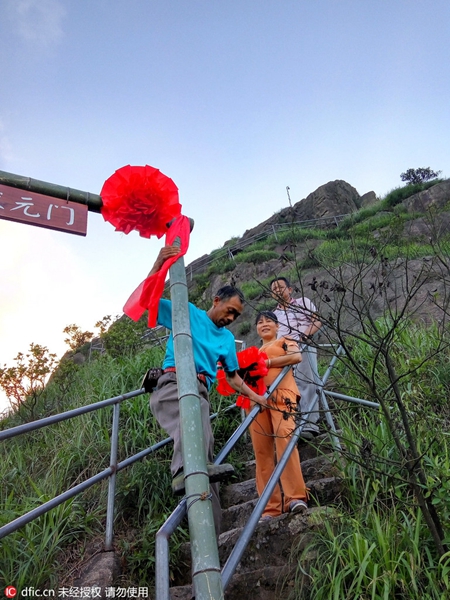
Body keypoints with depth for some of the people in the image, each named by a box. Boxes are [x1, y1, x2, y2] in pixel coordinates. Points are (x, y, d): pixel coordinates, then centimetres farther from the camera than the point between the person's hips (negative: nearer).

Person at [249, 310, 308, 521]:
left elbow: (297, 356, -3)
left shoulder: (285, 341, 19)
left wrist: (267, 362, -7)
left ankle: (296, 497, -22)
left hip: (281, 394, -4)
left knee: (284, 439, -25)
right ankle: (270, 506, -3)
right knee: (262, 452, -4)